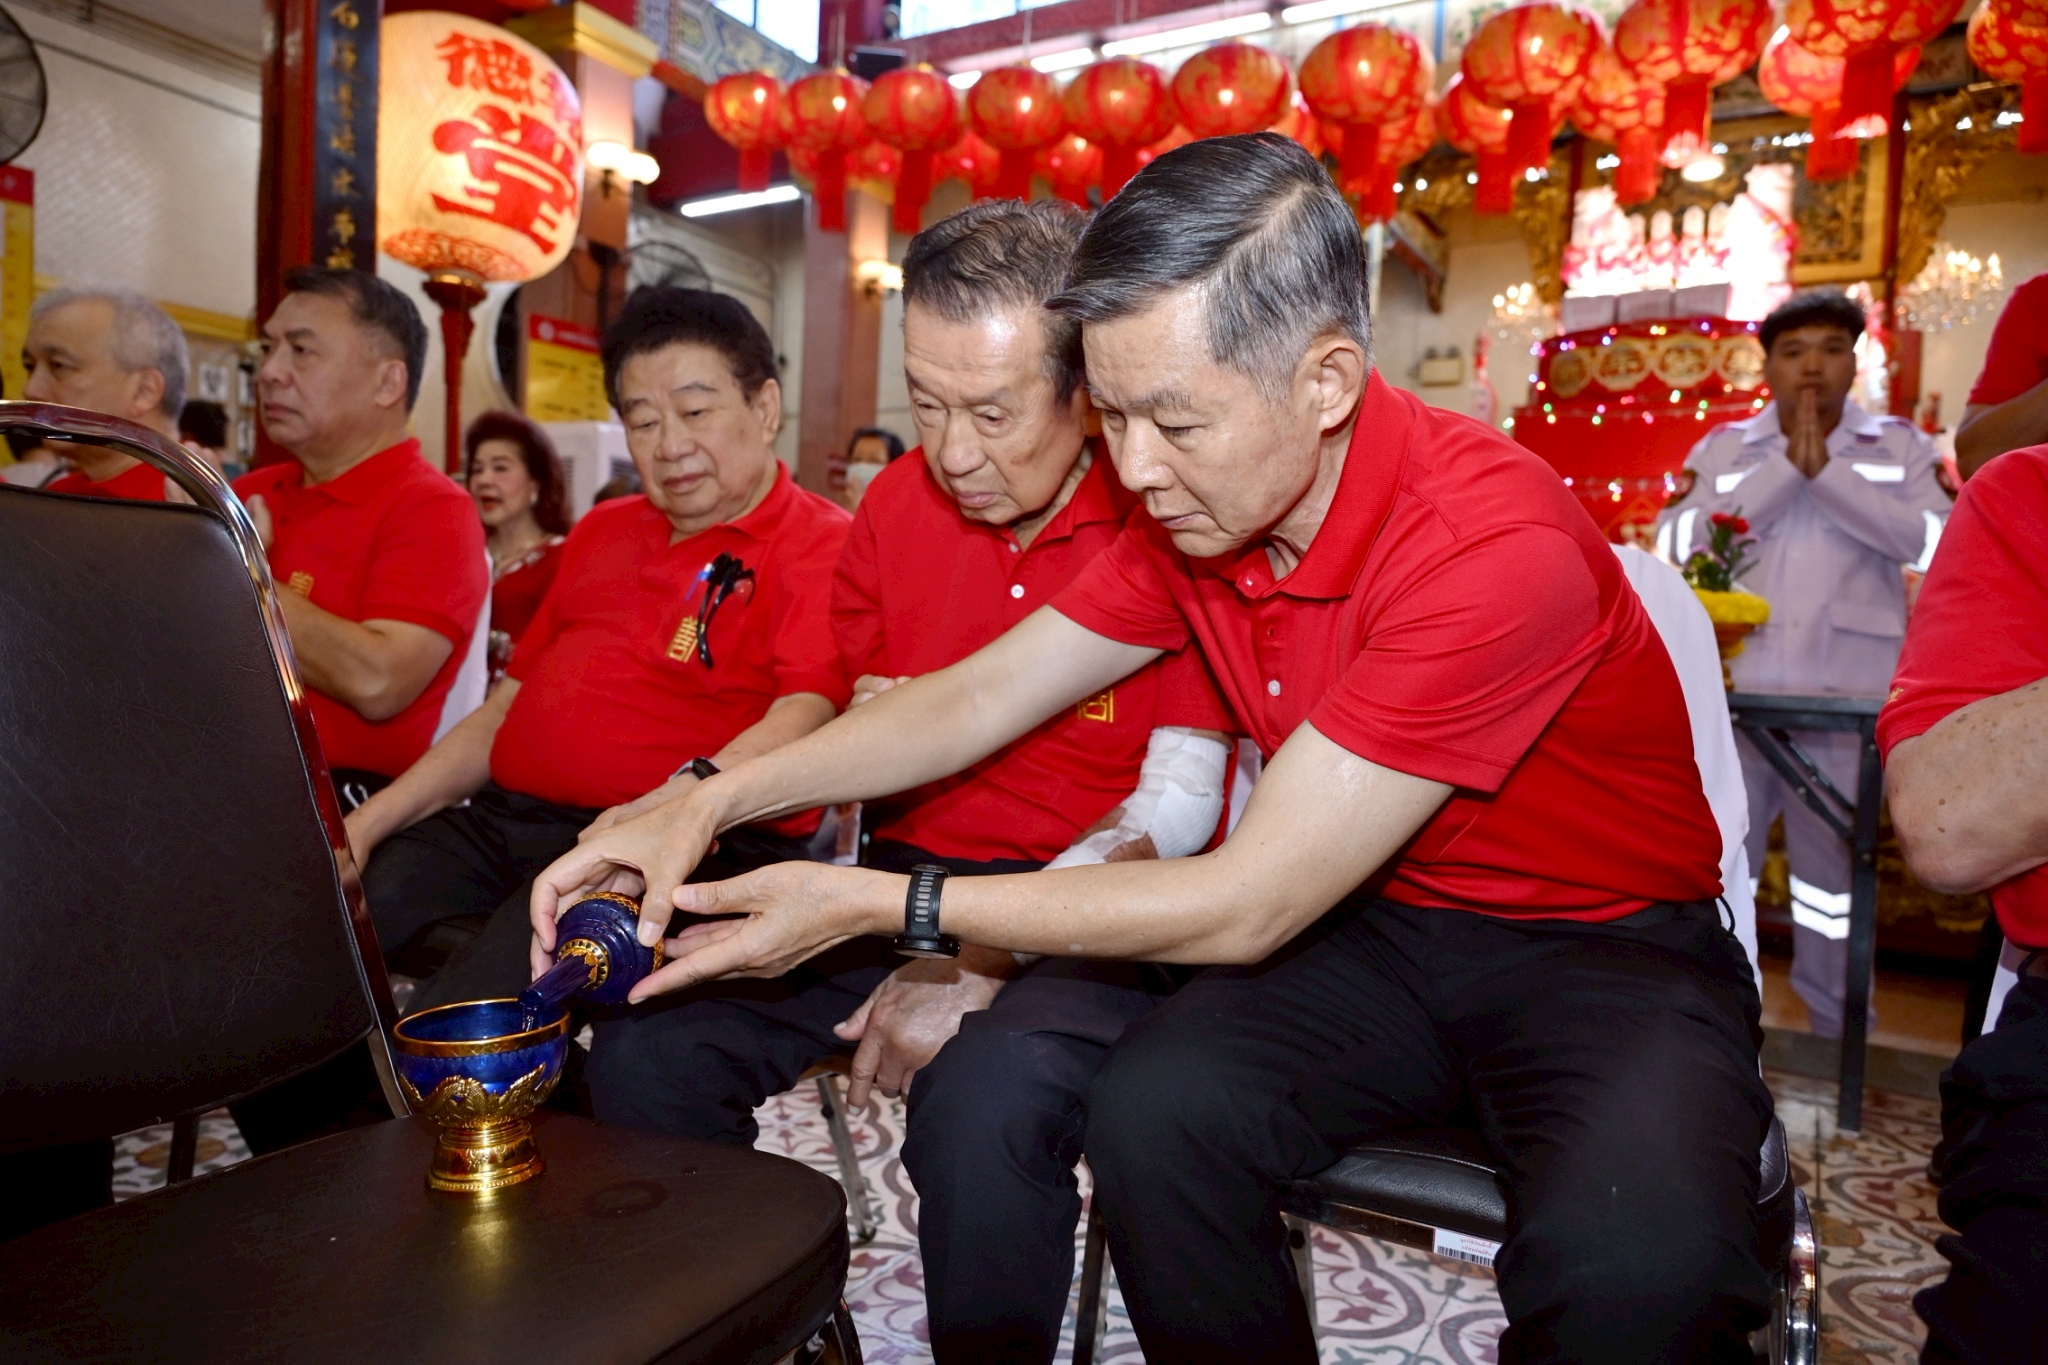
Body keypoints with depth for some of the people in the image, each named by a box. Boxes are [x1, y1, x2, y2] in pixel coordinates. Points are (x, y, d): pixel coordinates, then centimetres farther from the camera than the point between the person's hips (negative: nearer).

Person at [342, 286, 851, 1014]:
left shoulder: (822, 546, -1)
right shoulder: (600, 531, 25)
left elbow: (804, 718, -17)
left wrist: (676, 808, -35)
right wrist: (367, 822, 14)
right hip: (499, 819, 7)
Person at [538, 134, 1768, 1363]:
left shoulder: (1494, 545, -28)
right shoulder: (1196, 510, -6)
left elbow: (1243, 908, -26)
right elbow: (978, 696, 2)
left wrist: (881, 907, -22)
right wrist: (710, 802, -10)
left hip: (1606, 944, -4)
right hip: (1383, 933, 5)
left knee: (1631, 1260, -35)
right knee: (1154, 1108, -23)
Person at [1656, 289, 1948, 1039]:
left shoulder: (1900, 445, 9)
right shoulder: (1722, 447, 9)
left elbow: (1935, 539, -9)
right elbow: (1678, 540, -7)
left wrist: (1827, 470, -12)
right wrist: (1786, 468, -10)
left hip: (1843, 697, 0)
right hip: (1733, 690, 1)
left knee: (1833, 861, 9)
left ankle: (1834, 1025, 23)